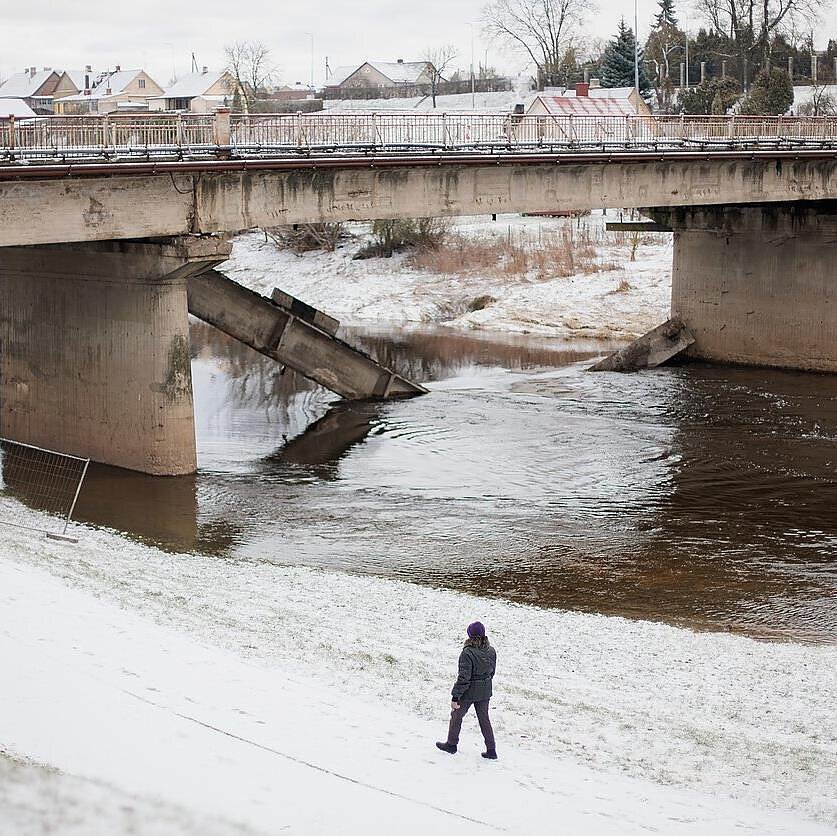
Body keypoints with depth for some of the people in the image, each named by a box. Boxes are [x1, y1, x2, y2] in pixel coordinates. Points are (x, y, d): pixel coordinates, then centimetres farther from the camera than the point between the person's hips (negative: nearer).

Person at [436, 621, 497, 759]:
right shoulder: (491, 651, -4)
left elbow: (463, 677, -24)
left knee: (456, 715, 16)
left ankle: (451, 744, 30)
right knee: (484, 719, 17)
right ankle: (491, 750, 17)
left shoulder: (467, 653, -25)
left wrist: (455, 697, -18)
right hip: (485, 692, 6)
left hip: (468, 692, -6)